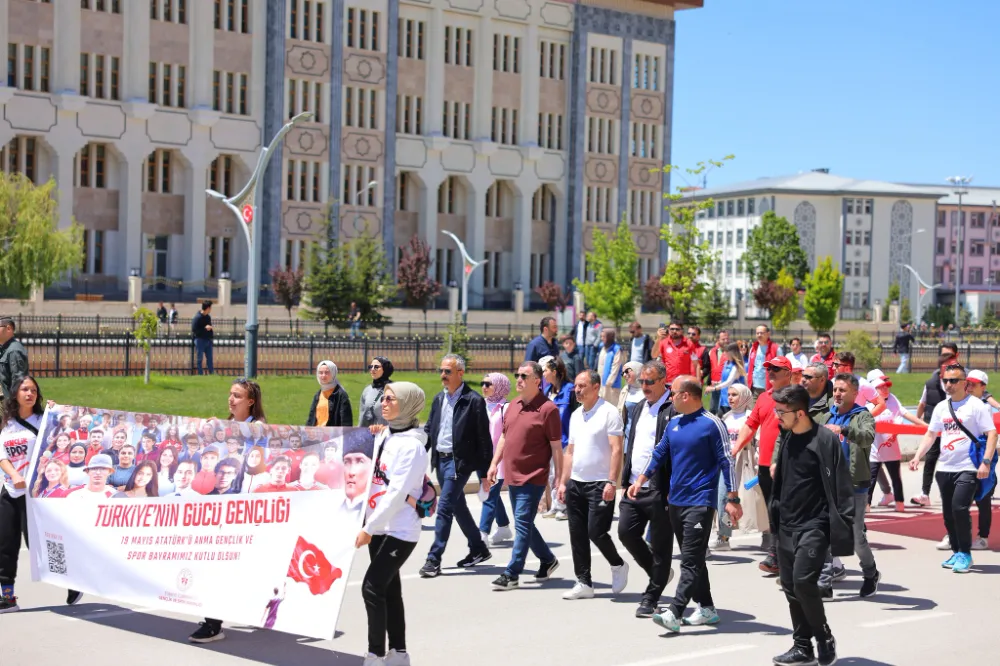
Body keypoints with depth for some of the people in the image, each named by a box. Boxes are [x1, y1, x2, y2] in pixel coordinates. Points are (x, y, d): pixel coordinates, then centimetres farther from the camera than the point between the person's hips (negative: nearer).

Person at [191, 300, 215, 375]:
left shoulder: (208, 317, 10)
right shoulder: (197, 318, -14)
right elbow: (194, 330, -17)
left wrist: (211, 333, 9)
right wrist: (205, 328, -20)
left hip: (208, 340, 7)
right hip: (200, 340, -7)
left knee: (209, 358, 10)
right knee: (199, 359, 1)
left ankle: (212, 373, 14)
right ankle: (200, 374, 7)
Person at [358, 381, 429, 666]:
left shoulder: (411, 445, -15)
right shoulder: (384, 436, 10)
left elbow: (397, 493, -20)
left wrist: (369, 528, -18)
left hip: (400, 530, -8)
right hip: (380, 526, 8)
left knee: (372, 587, -11)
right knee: (389, 589, 12)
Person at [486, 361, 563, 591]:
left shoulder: (547, 409, -12)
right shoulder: (513, 406, 11)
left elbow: (556, 447, -11)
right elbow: (504, 436, 20)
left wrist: (559, 479, -12)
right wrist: (494, 464, 12)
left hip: (533, 477, -8)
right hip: (512, 476, 8)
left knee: (522, 523, -8)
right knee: (524, 524, 15)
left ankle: (511, 574, -6)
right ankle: (547, 560, 33)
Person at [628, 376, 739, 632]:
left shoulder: (711, 424, -10)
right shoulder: (673, 424, 10)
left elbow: (726, 461, -10)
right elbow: (659, 454, 19)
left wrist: (732, 499, -12)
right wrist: (640, 481, 11)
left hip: (700, 502, -8)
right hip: (676, 501, 8)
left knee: (691, 560, -9)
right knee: (692, 559, 13)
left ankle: (674, 613, -16)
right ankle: (706, 608, 23)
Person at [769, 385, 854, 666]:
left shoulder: (825, 440, -13)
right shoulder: (787, 438, 9)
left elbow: (840, 485, -15)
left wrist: (844, 524, -17)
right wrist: (775, 512, 18)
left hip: (814, 525, -7)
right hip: (787, 525, 7)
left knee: (803, 581, -16)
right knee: (790, 587, 8)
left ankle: (825, 639, 3)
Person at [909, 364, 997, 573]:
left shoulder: (976, 405, -6)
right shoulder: (941, 407, 12)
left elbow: (992, 433, -10)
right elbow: (930, 434, 18)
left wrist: (986, 462, -20)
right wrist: (918, 456, 4)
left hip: (968, 469, -6)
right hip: (945, 468, 6)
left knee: (959, 508, -17)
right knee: (948, 513, 9)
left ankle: (965, 554, -4)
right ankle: (956, 553, 22)